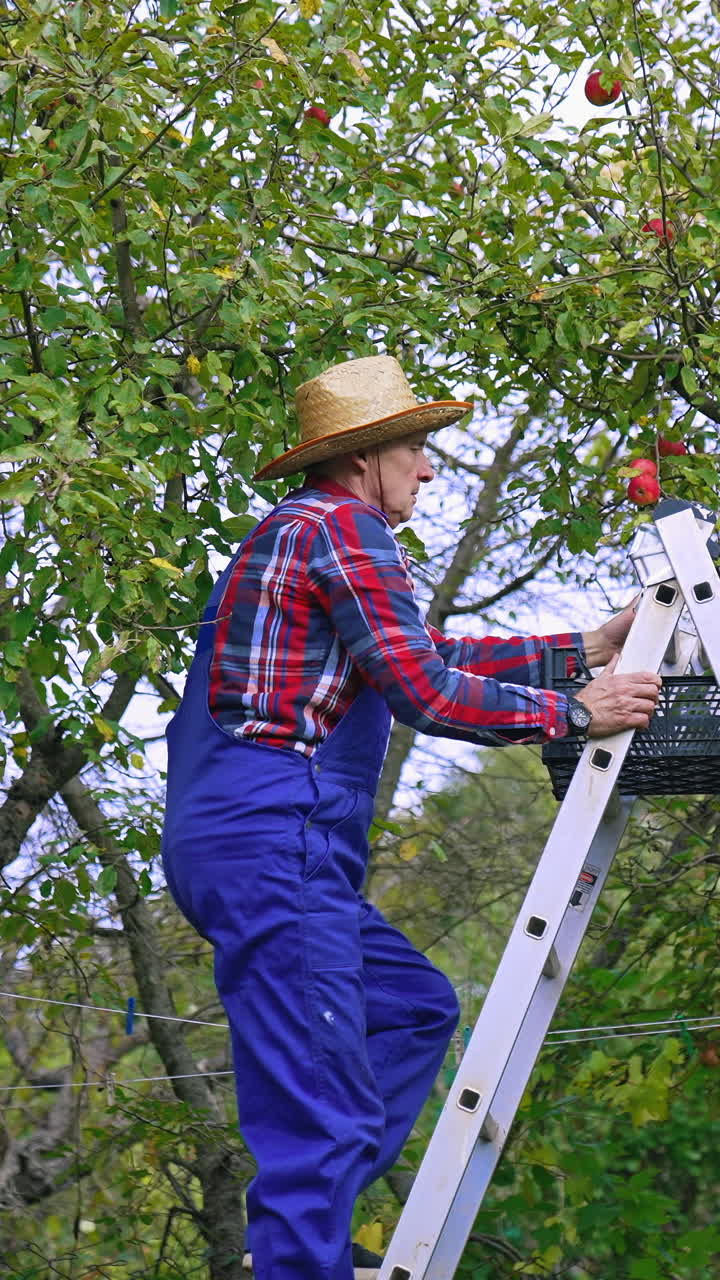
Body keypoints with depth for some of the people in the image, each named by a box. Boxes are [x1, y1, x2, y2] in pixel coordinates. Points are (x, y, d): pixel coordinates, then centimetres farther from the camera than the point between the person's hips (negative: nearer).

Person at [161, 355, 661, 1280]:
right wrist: (573, 713, -3)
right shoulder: (343, 527, -6)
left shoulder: (301, 529, 25)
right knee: (320, 1115, -13)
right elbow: (425, 691, -14)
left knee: (414, 1006, 20)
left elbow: (433, 652, 30)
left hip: (232, 835, 11)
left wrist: (586, 649, 28)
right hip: (270, 832, -11)